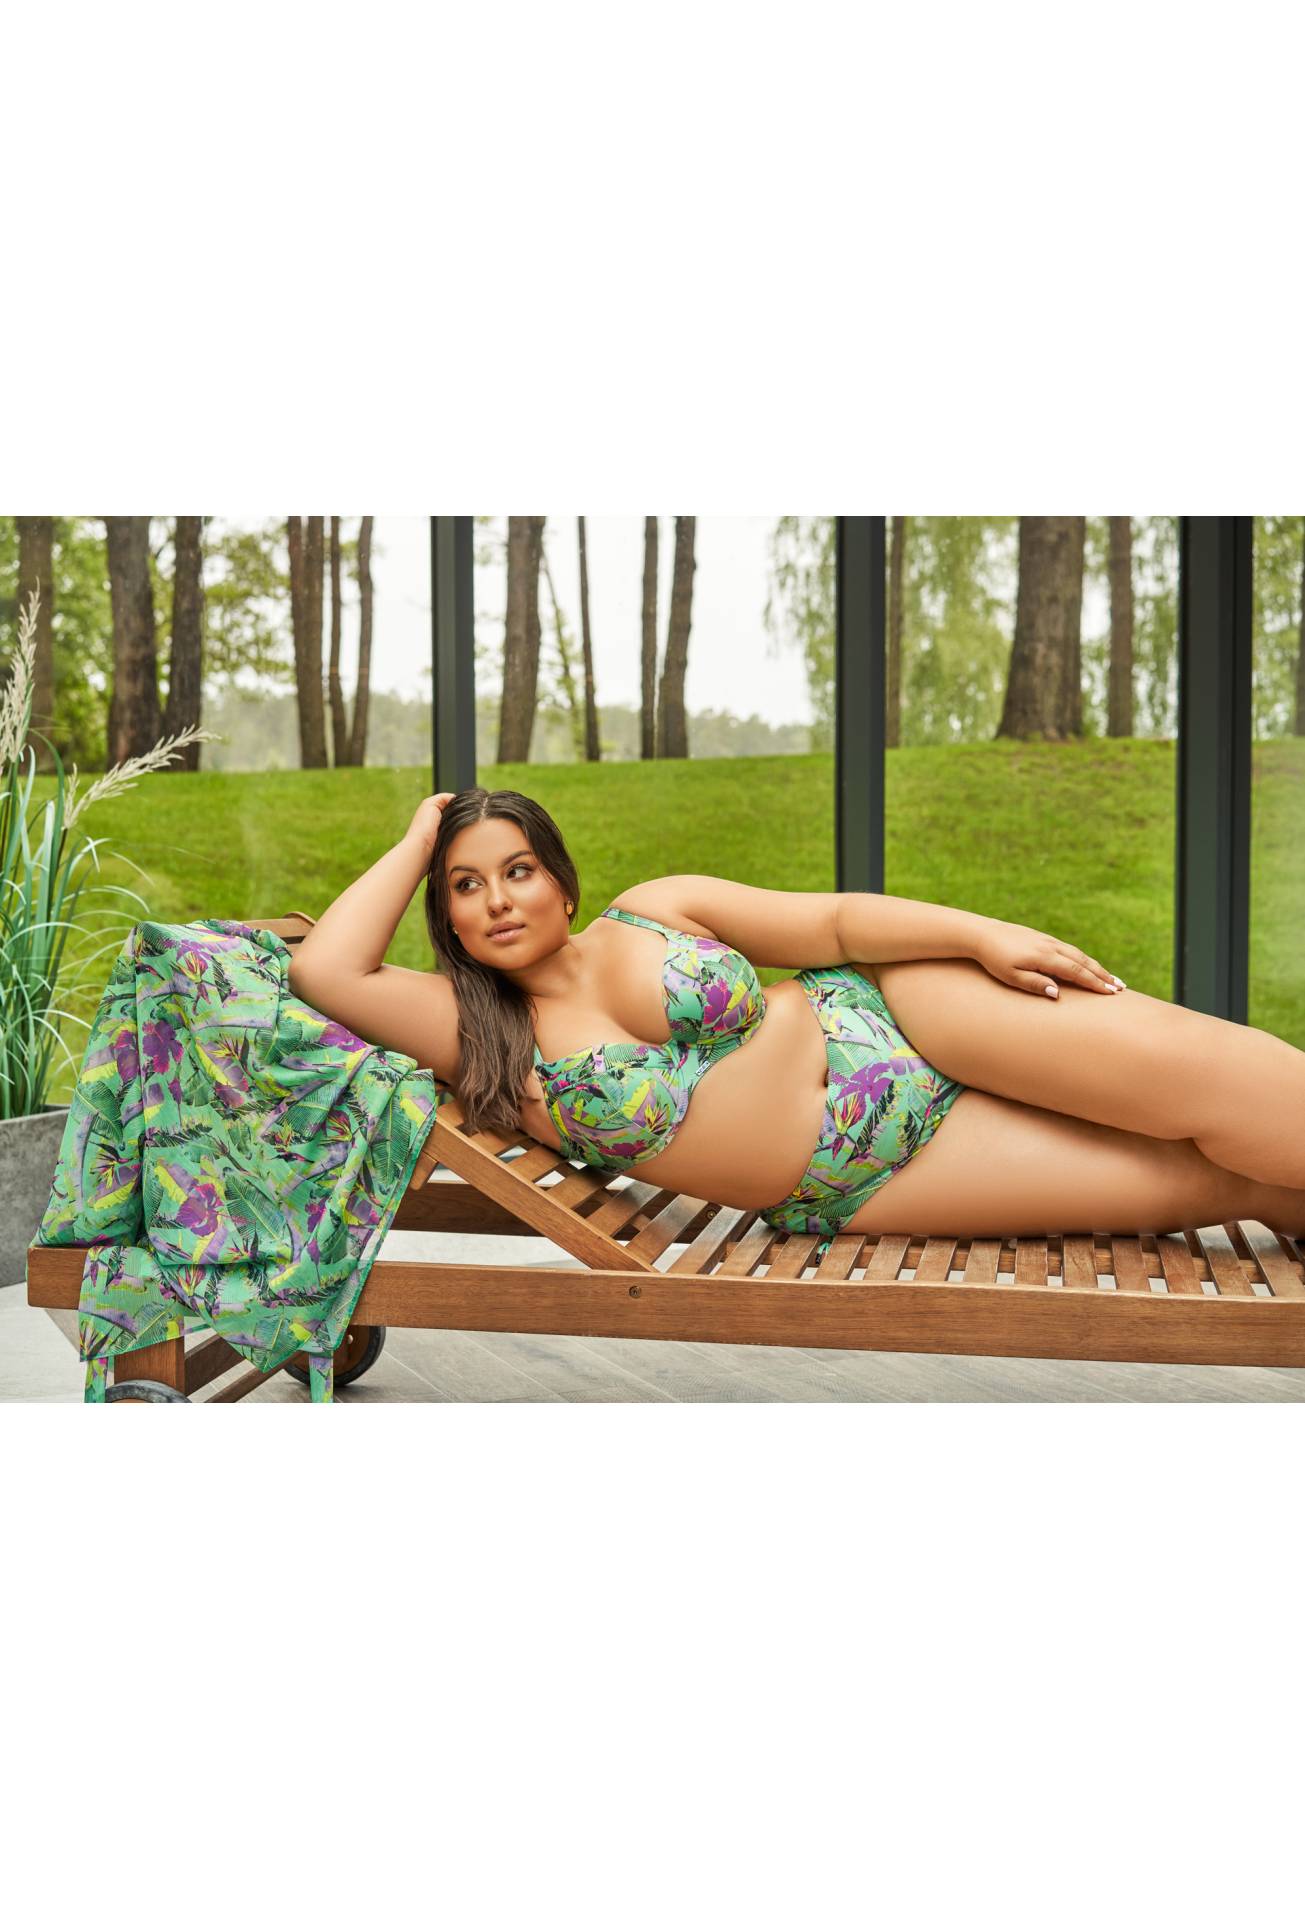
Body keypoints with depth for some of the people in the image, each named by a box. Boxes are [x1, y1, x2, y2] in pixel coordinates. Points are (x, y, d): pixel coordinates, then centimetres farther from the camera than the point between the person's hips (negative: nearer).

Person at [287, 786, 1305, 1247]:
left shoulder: (655, 910, 4)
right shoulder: (487, 1042, 1)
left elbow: (830, 921, 1)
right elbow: (325, 967, -9)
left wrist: (984, 933, -12)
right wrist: (420, 840, 2)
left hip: (885, 1017, 1)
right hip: (854, 1194, -1)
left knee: (1194, 1069, -18)